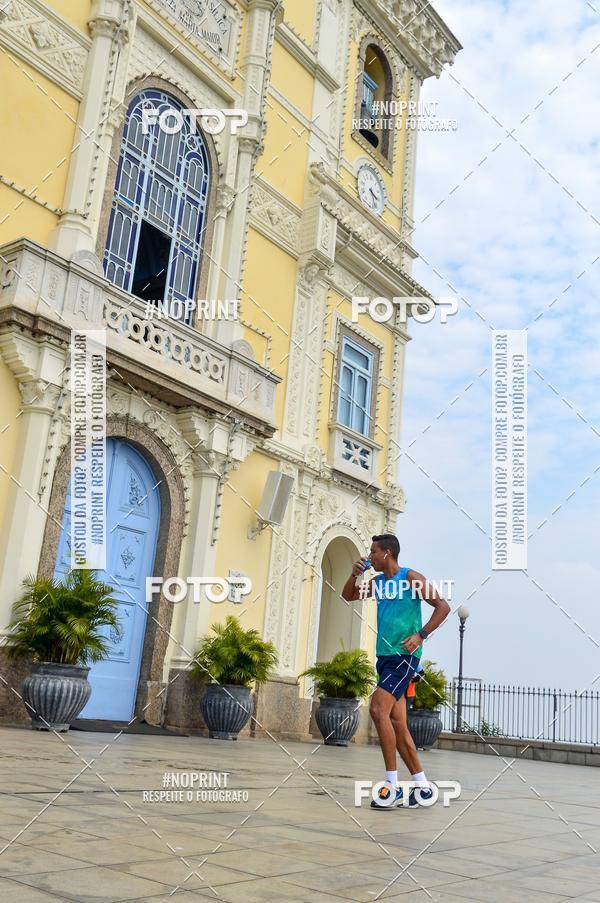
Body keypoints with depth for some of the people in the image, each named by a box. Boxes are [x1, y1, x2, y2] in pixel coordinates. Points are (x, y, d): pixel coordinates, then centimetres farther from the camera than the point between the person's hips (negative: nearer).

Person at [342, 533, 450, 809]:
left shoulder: (411, 577, -7)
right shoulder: (377, 582, 14)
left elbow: (443, 606, -10)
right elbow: (348, 596, 24)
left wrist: (420, 635, -18)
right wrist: (355, 574, 6)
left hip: (404, 656, -8)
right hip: (384, 655, 8)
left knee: (378, 709, -21)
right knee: (397, 723, 6)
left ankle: (393, 785, -15)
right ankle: (422, 786, 15)